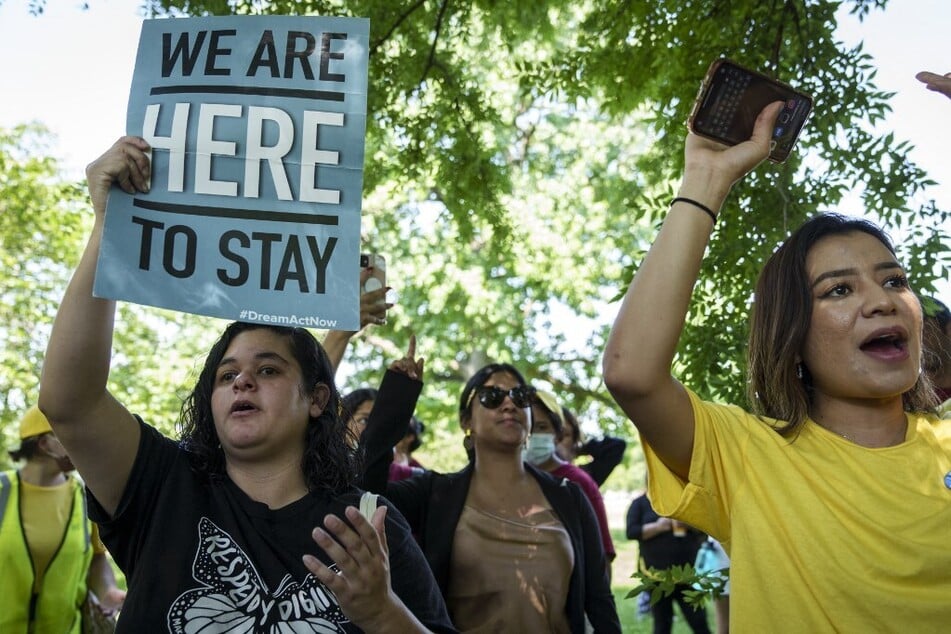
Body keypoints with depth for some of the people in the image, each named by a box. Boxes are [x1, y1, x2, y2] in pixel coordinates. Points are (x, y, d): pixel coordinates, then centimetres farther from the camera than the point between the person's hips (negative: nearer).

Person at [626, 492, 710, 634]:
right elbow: (631, 531, -8)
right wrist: (657, 527, -20)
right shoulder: (640, 503, 4)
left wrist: (689, 523, -12)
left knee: (699, 622, -1)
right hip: (657, 573, -2)